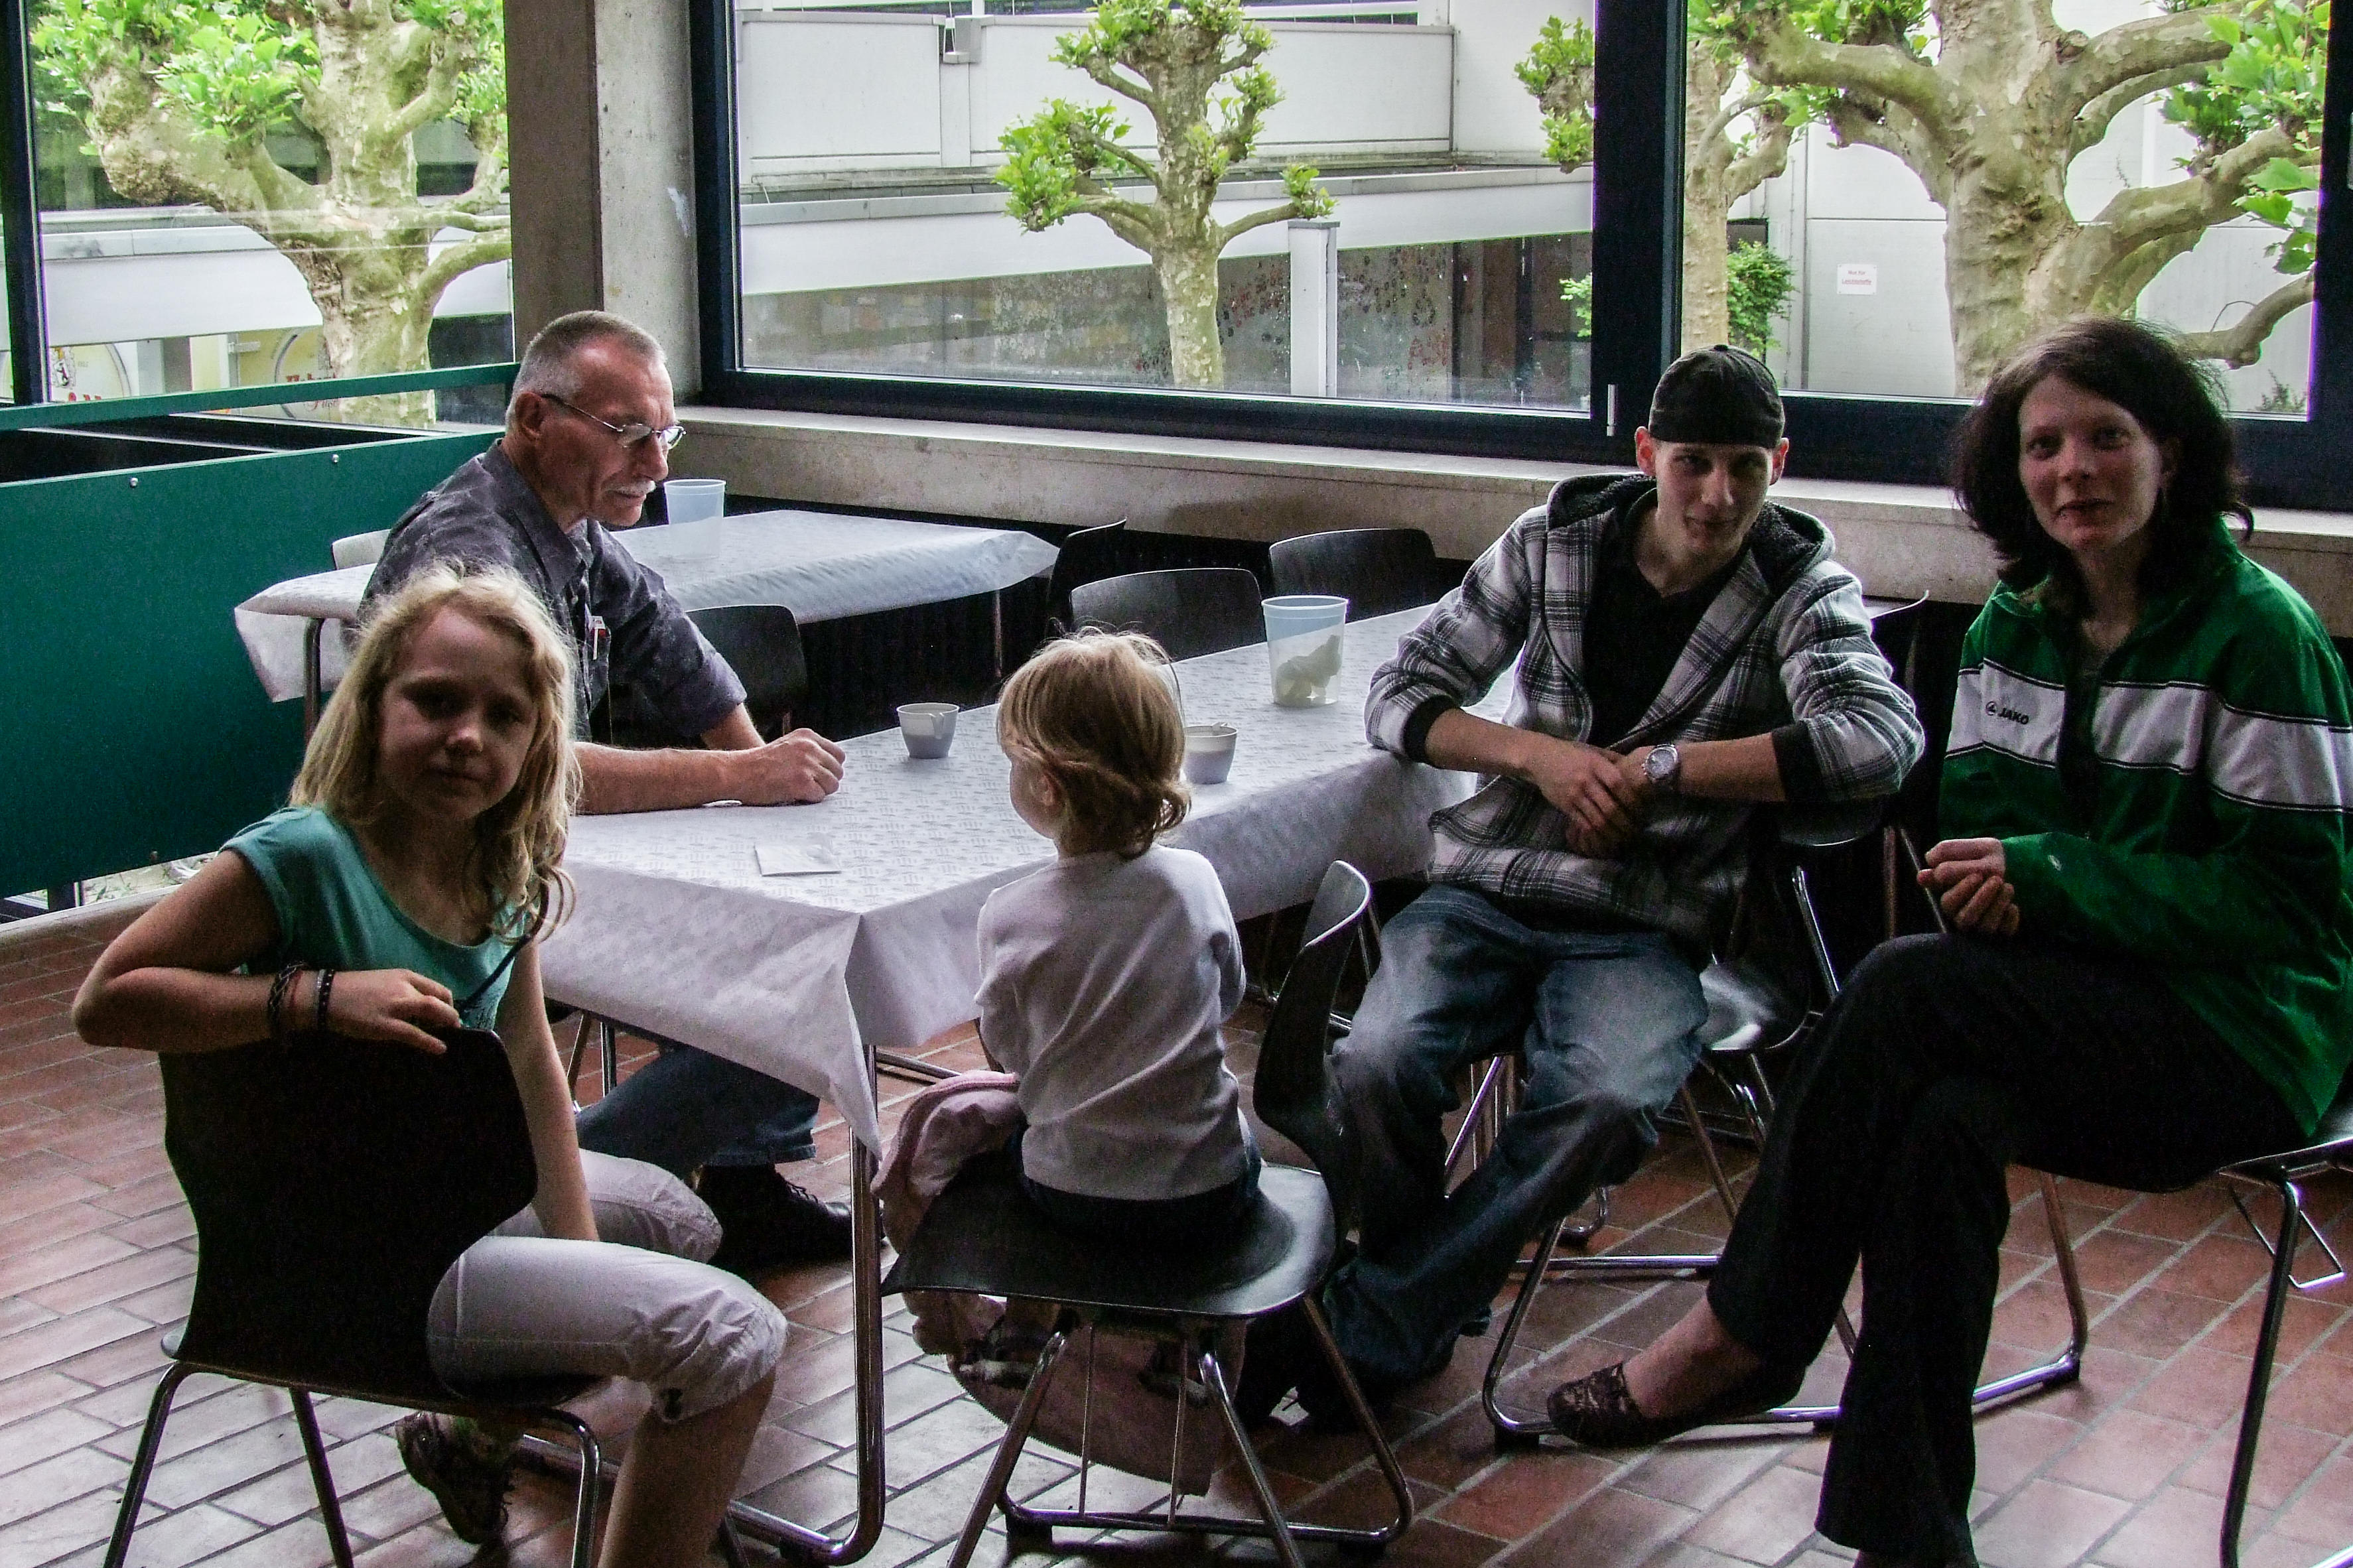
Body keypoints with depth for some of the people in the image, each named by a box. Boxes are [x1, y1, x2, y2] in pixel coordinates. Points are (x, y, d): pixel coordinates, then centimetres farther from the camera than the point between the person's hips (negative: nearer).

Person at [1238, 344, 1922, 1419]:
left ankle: (1358, 1329, -17)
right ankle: (1423, 1311, 2)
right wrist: (1536, 753, -9)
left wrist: (1656, 770, -17)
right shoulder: (1556, 541, 8)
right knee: (1378, 1064, -28)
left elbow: (1880, 741, -19)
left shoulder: (1802, 591, 1)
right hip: (1485, 889, 2)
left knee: (1609, 1101, -33)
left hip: (1643, 928, -2)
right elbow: (1399, 696, 9)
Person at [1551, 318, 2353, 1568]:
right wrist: (1993, 887, -13)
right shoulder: (2014, 628, 10)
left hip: (2242, 1038, -5)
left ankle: (1742, 1335, -16)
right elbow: (1973, 819, 12)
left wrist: (2049, 876, -22)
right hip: (2075, 1013, 5)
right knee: (1941, 1120, -30)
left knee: (1908, 987, -29)